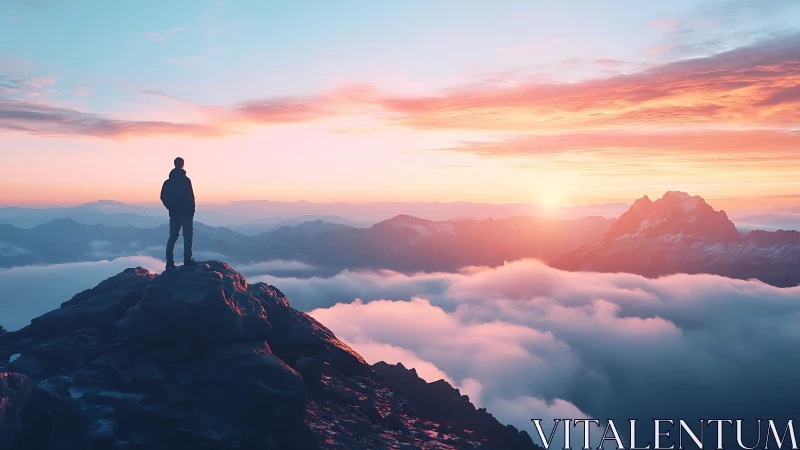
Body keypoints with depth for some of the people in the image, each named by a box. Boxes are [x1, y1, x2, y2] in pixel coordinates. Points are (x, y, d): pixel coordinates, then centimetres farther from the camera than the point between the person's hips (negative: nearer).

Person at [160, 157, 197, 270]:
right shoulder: (185, 180, -11)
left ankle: (170, 262, 5)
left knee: (172, 237, 8)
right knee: (188, 235, 1)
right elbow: (190, 197, -15)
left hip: (174, 213, 5)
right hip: (186, 213, -5)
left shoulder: (168, 181, 8)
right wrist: (192, 210, -4)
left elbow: (163, 197, 8)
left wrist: (171, 207, 15)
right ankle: (187, 259, -5)